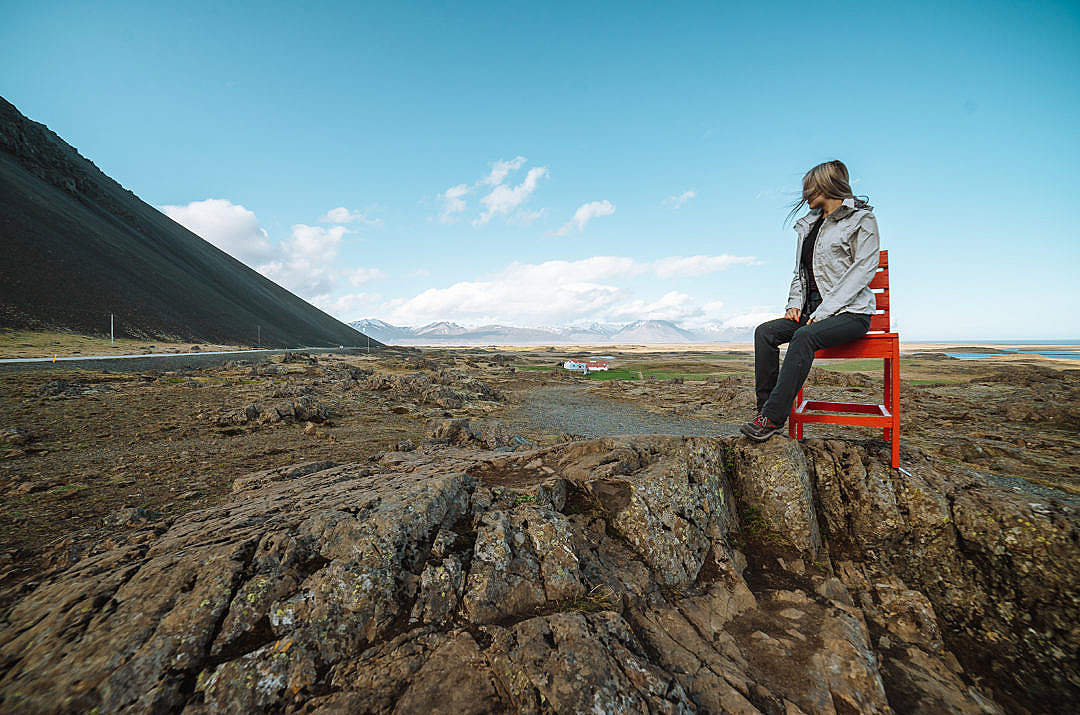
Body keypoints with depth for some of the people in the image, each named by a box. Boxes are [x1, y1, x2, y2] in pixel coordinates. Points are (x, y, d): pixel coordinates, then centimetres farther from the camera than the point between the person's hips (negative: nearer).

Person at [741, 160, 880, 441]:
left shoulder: (861, 218, 1)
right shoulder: (808, 225, 21)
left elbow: (863, 270, -10)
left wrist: (824, 312, -19)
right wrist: (795, 304, 2)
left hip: (851, 312, -6)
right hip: (813, 312, 6)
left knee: (804, 336, -35)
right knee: (765, 331, -19)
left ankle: (773, 417, -35)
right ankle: (765, 406, -20)